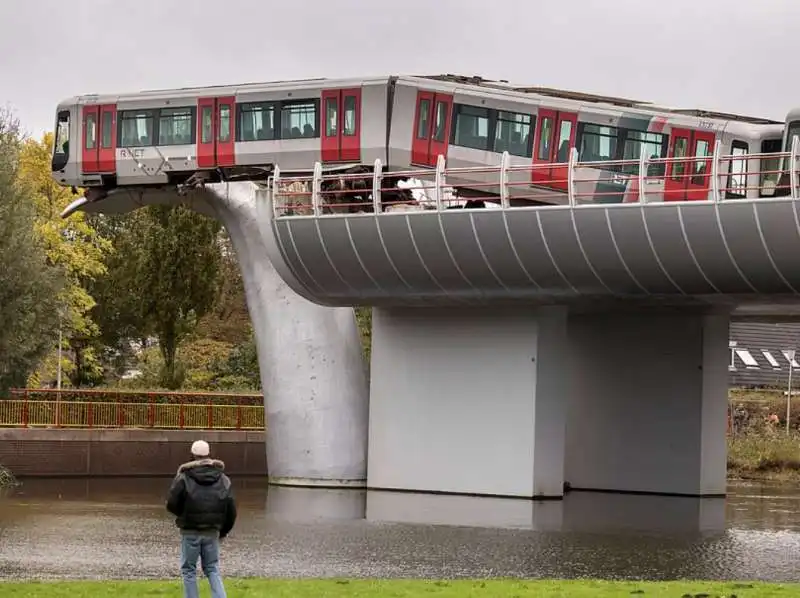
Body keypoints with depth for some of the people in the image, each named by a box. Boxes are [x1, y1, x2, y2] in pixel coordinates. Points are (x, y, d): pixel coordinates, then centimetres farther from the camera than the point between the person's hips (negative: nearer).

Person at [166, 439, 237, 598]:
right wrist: (223, 531, 18)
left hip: (190, 532, -3)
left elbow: (171, 505, -9)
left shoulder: (184, 478, -10)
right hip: (212, 533, 3)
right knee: (212, 569, 12)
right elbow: (231, 511, 4)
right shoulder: (223, 480, 2)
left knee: (188, 570, 9)